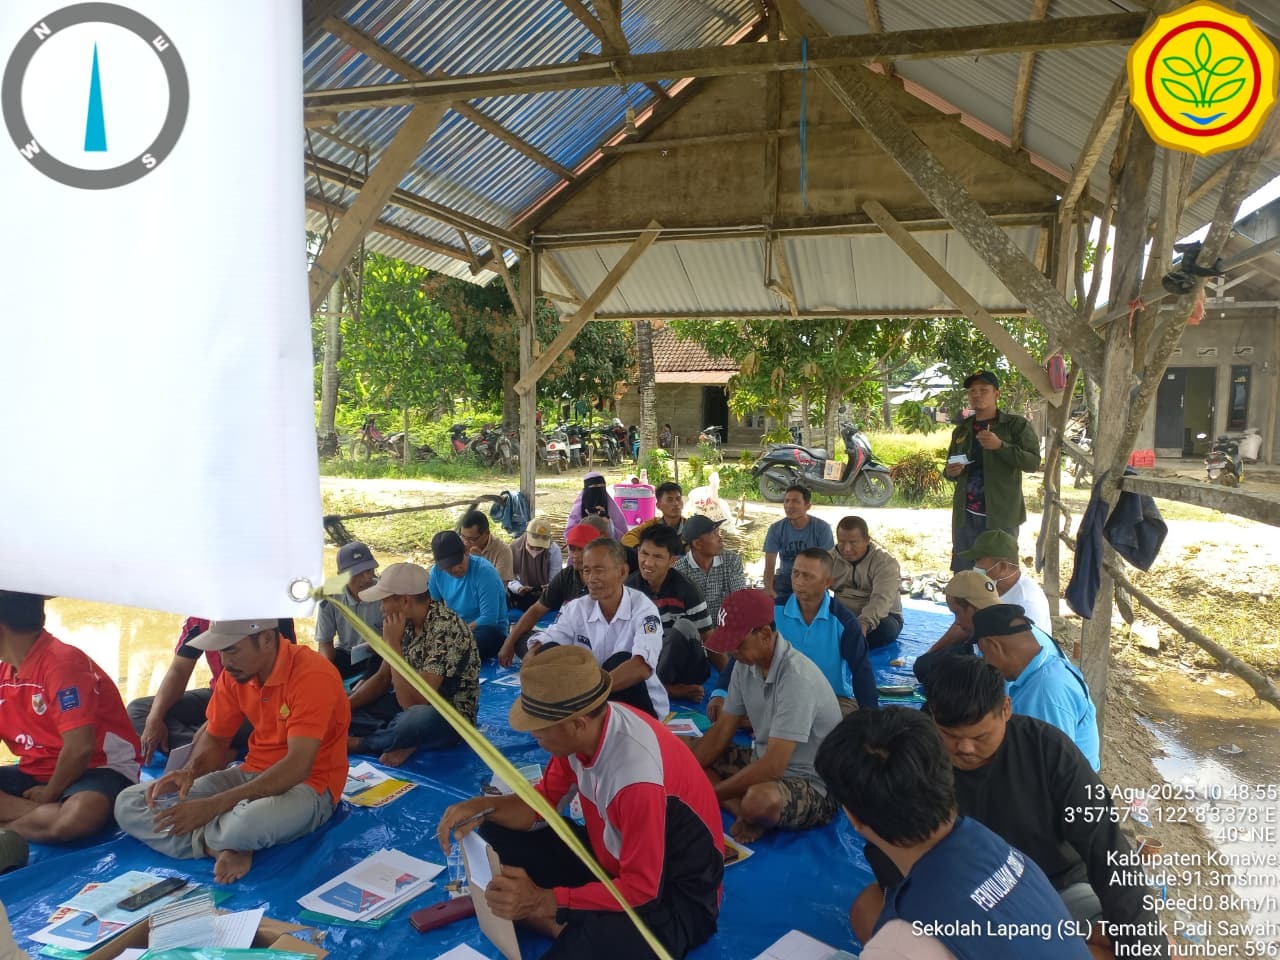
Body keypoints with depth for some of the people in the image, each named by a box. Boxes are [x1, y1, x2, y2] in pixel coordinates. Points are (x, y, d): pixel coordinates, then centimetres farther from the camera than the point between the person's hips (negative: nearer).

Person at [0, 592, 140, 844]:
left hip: (98, 768, -7)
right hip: (35, 772, 7)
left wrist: (49, 795, -11)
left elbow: (80, 748, -25)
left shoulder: (62, 662, -20)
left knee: (80, 815, -39)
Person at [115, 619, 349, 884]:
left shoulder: (313, 675, -24)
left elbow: (298, 767, -29)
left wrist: (214, 805, -32)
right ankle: (226, 848, -15)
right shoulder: (235, 673, -1)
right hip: (253, 774, 8)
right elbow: (215, 739, 9)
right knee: (128, 804, -3)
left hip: (308, 785, -7)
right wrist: (190, 772, -14)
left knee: (246, 823, -41)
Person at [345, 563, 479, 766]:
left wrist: (393, 643, -27)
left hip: (449, 717, -8)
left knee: (417, 719, -41)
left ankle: (360, 743, -11)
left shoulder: (445, 629, -28)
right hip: (412, 702, 8)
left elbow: (412, 701, -30)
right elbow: (383, 678, 7)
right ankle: (401, 741, -11)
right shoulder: (407, 621, -1)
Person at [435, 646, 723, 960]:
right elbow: (543, 800, 4)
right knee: (498, 838, -1)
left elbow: (641, 890, -27)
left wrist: (542, 901, -29)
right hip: (611, 859, 8)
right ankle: (567, 928, -11)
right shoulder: (585, 729, -13)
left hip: (674, 896, -8)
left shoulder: (637, 775, -35)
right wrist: (484, 807, -14)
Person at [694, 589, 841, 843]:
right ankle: (748, 814, -13)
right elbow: (721, 733, 2)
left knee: (760, 800, -39)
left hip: (812, 785, -8)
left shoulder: (796, 678, -28)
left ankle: (754, 816, -5)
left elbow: (773, 766, -30)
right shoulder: (747, 664, -3)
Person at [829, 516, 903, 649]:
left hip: (881, 617, -3)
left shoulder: (886, 563, -15)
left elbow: (881, 600, -31)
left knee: (884, 628, -38)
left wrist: (864, 623, -52)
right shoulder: (831, 558, 0)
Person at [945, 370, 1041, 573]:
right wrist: (951, 472, -1)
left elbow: (1033, 462, -11)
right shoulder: (961, 430, 14)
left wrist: (1000, 446, -23)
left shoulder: (1017, 425, -1)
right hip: (965, 516, 5)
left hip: (1001, 515, -5)